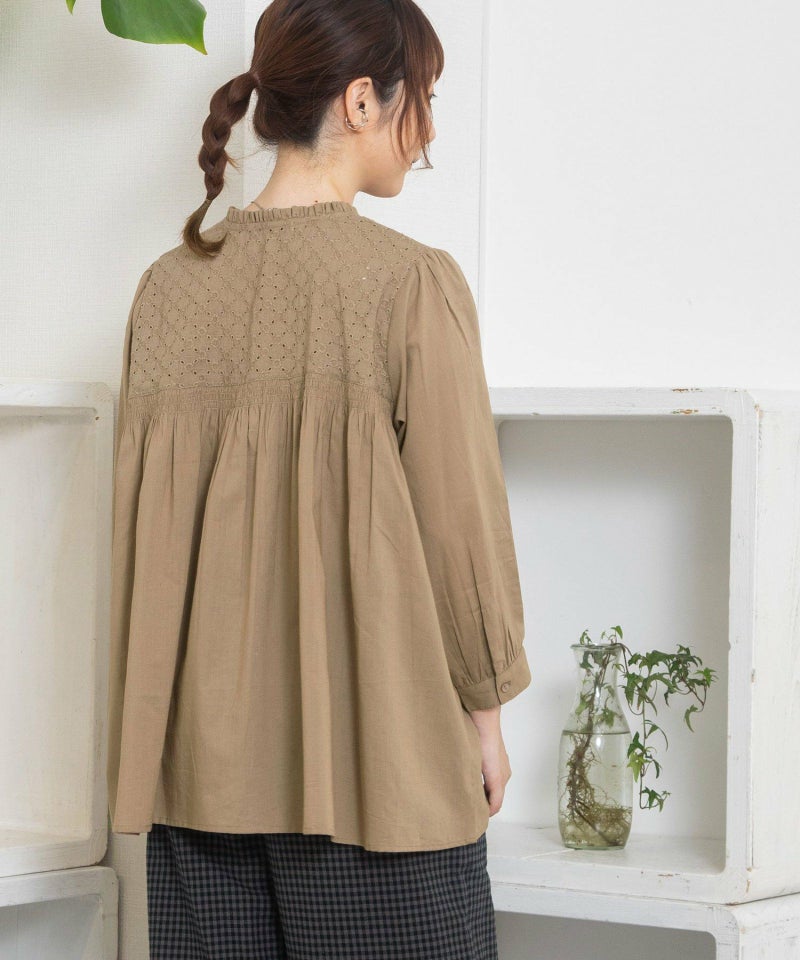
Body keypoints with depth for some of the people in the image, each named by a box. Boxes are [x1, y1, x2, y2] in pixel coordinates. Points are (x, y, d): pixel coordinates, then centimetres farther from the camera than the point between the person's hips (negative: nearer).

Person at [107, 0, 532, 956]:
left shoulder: (168, 287, 4)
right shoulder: (412, 283, -12)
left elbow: (138, 516, 9)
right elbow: (459, 516, -10)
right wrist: (485, 709, 3)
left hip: (202, 750, 5)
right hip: (376, 746, -5)